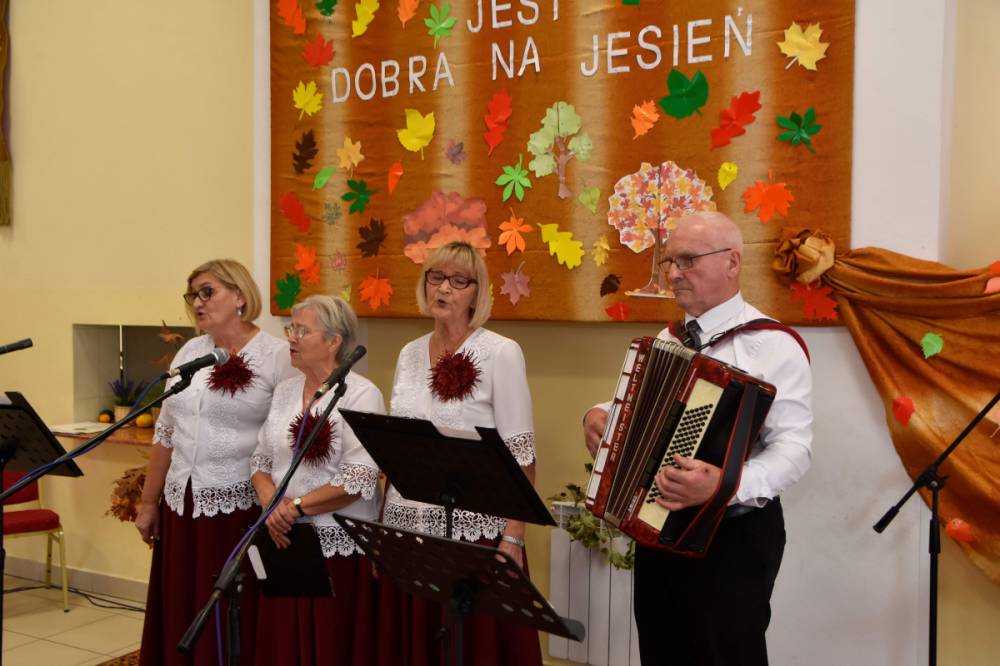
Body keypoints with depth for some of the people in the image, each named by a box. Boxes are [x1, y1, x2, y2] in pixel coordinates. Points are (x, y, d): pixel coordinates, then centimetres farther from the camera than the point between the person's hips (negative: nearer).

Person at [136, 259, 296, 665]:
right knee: (179, 620, 12)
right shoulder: (189, 353, 11)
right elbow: (166, 433, 15)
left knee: (233, 624, 3)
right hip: (182, 505, 6)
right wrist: (149, 502, 16)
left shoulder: (278, 357, -8)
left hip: (241, 508, -5)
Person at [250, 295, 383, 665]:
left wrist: (297, 506, -15)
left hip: (339, 546, -6)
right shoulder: (284, 391, 11)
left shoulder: (361, 395, -11)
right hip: (283, 541, 6)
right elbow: (261, 460, 12)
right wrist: (271, 503, -7)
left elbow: (359, 480, -18)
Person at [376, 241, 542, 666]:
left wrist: (512, 539, -15)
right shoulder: (409, 354, 9)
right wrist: (381, 527, 12)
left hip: (474, 531, -5)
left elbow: (520, 457, -10)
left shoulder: (500, 353, -8)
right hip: (406, 528, 5)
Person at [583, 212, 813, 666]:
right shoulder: (668, 340, 11)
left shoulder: (772, 344, -13)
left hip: (733, 539, -7)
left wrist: (727, 485, -39)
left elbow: (794, 447, -22)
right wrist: (599, 415, 1)